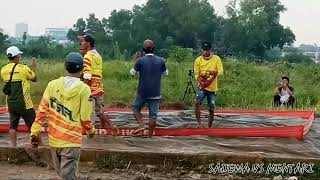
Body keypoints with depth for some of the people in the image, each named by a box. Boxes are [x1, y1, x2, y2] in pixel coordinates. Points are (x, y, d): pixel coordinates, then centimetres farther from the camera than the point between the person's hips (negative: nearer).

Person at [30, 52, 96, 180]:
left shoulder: (52, 84, -2)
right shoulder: (84, 89, -11)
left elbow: (42, 110, -2)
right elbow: (85, 117, -10)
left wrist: (35, 132, 4)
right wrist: (91, 131, 10)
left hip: (54, 139, 4)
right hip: (71, 141, -4)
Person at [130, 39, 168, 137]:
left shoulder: (140, 60, -9)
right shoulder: (160, 60, -3)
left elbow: (132, 72, 5)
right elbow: (165, 73, 13)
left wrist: (136, 61, 15)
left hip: (142, 92, -1)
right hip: (155, 93, 1)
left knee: (135, 108, 19)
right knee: (153, 114, 6)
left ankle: (141, 125, 0)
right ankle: (150, 135, 7)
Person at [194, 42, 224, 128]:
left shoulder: (216, 59, -3)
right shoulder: (198, 60, -2)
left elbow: (221, 71, -8)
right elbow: (196, 74, -1)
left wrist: (214, 72, -28)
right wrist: (200, 82, -20)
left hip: (213, 88, 1)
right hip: (202, 87, -1)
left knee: (211, 109, 4)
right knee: (197, 102, -28)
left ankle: (209, 127, 22)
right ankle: (199, 123, -20)